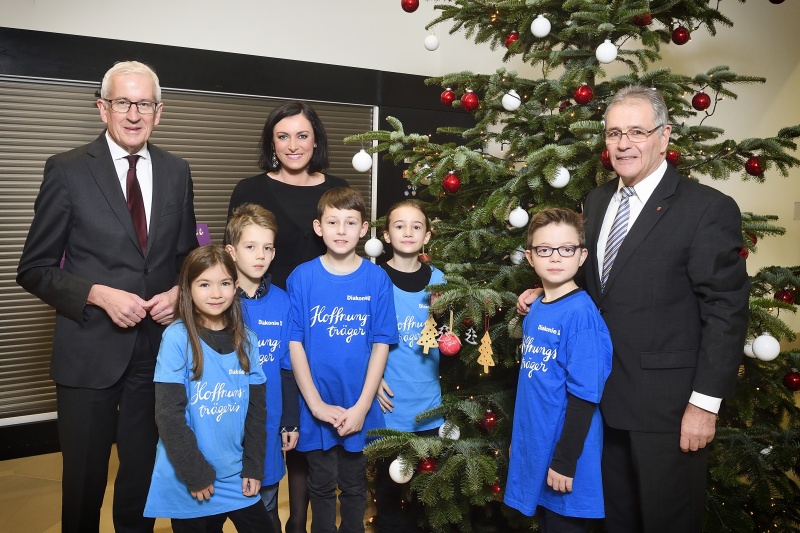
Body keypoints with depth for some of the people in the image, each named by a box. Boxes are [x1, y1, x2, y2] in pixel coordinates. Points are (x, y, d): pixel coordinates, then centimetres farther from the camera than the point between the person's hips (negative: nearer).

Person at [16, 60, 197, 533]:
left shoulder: (177, 172, 5)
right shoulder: (68, 170, -6)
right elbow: (34, 270, -4)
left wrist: (178, 292, -6)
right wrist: (99, 295, -18)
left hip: (157, 348, 3)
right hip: (90, 352, -3)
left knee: (144, 475, 17)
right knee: (84, 481, 12)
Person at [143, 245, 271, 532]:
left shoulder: (247, 340, 1)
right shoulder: (177, 337, -11)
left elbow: (256, 409, 5)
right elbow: (168, 413, -13)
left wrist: (253, 467, 0)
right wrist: (195, 474, -13)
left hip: (236, 479, 4)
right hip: (187, 484, -3)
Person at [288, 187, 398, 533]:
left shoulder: (377, 279, -7)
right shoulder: (302, 278, -7)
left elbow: (380, 345, -7)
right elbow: (294, 343, -7)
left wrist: (361, 407, -11)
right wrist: (317, 404, -12)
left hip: (359, 408, 0)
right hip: (316, 407, 0)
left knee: (354, 486, 18)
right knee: (322, 486, 16)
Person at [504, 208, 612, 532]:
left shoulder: (581, 313, -18)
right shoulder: (535, 311, 5)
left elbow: (584, 395, -19)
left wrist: (565, 461, -18)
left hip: (564, 454, -7)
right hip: (534, 447, 7)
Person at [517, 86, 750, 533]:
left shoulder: (709, 209, -12)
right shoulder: (597, 200, 8)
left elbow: (726, 312, -14)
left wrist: (706, 403, -16)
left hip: (669, 404, -6)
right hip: (605, 399, 6)